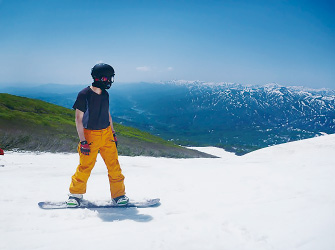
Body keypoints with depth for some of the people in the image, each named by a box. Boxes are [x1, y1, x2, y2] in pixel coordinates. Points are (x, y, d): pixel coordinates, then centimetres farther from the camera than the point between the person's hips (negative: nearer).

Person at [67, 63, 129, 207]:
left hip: (107, 134, 5)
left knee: (114, 165, 3)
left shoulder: (105, 94, 5)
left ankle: (118, 195, 14)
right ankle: (76, 194, 21)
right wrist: (82, 141, -15)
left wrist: (113, 133, 17)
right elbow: (78, 119, -12)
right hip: (90, 135, -5)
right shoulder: (84, 95, -13)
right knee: (85, 167, 0)